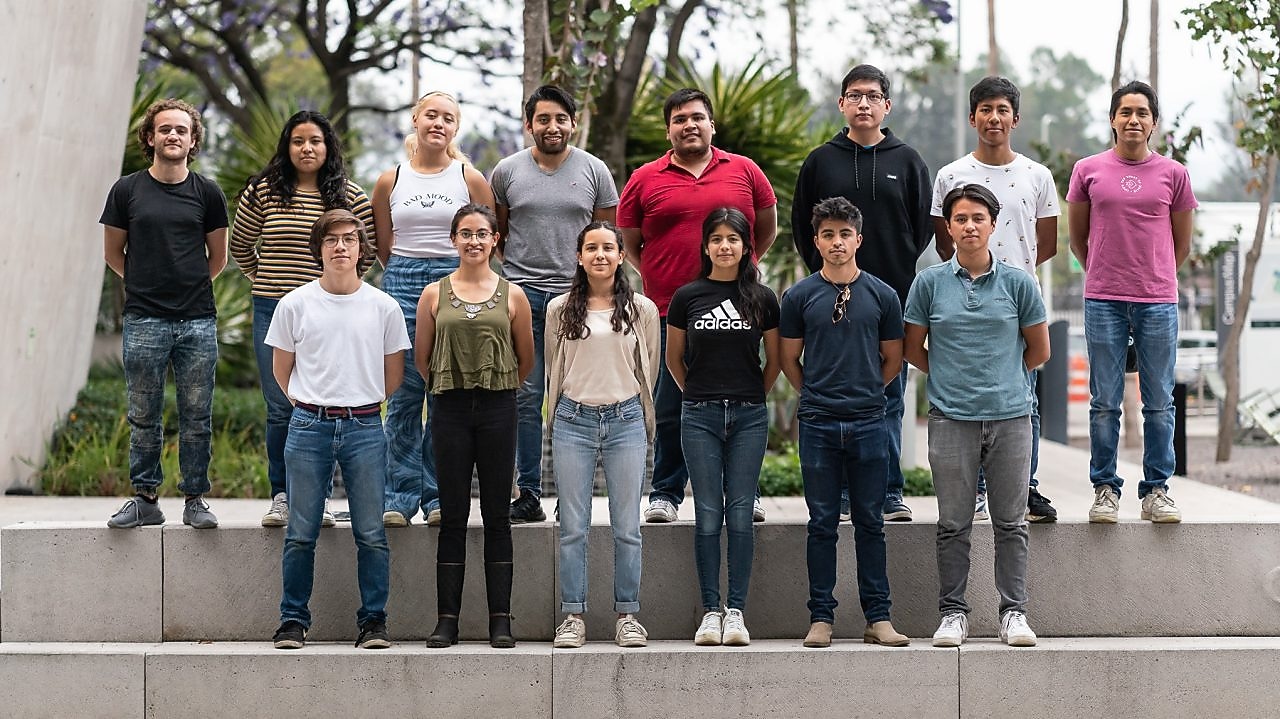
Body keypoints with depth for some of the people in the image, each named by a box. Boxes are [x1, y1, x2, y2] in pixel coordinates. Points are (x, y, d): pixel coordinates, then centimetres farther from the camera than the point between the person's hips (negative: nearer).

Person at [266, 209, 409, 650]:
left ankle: (373, 621, 8)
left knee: (371, 534, 0)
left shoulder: (383, 307, 3)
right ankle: (293, 621, 11)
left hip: (364, 428, 0)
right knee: (301, 534, 2)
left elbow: (393, 374, 14)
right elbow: (281, 370, 12)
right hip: (308, 429, 0)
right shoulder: (294, 305, 2)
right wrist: (312, 408, 11)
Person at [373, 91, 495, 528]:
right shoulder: (390, 181, 8)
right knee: (403, 393, -3)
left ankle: (439, 496, 5)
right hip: (402, 286, 1)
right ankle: (400, 495, 2)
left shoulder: (470, 179, 5)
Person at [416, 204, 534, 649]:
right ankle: (447, 620, 6)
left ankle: (500, 620, 5)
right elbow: (422, 357, 11)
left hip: (497, 411, 0)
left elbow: (526, 360, 13)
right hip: (451, 411, 0)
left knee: (497, 517, 3)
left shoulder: (512, 296, 4)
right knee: (453, 517, 2)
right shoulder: (435, 295, 4)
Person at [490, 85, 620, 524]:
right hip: (522, 294, 0)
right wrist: (520, 264, 8)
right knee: (525, 397, -2)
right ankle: (528, 494, 1)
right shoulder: (507, 172, 6)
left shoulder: (594, 171, 6)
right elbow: (495, 232, 16)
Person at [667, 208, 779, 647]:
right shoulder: (687, 296, 3)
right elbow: (674, 359, 14)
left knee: (740, 515, 0)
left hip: (748, 417, 0)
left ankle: (736, 611, 3)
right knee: (708, 516, 0)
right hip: (700, 416, 0)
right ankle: (711, 611, 5)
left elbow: (774, 361, 14)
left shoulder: (762, 298, 4)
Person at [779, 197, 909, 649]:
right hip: (817, 424, 0)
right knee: (822, 523, 4)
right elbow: (788, 359, 11)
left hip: (869, 422, 1)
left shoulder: (882, 296, 5)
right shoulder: (799, 296, 3)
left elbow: (893, 359, 14)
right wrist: (817, 395, 9)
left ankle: (878, 619, 9)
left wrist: (863, 391, 11)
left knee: (870, 522, 5)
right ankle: (821, 617, 8)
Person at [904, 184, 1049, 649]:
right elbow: (912, 349, 11)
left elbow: (1039, 350, 12)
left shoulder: (1017, 282, 3)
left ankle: (1014, 612, 10)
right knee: (953, 524, 4)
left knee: (1010, 523, 4)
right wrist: (950, 378, 10)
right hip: (951, 418, 0)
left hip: (1010, 416, 0)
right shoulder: (930, 282, 3)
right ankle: (953, 613, 11)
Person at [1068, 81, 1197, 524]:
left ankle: (1156, 491, 9)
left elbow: (1182, 244, 14)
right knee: (1105, 402, 1)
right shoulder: (1088, 171, 5)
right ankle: (1105, 489, 9)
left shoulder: (1173, 174, 6)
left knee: (1159, 402, 3)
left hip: (1158, 303, 0)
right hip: (1103, 303, 0)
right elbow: (1077, 237, 14)